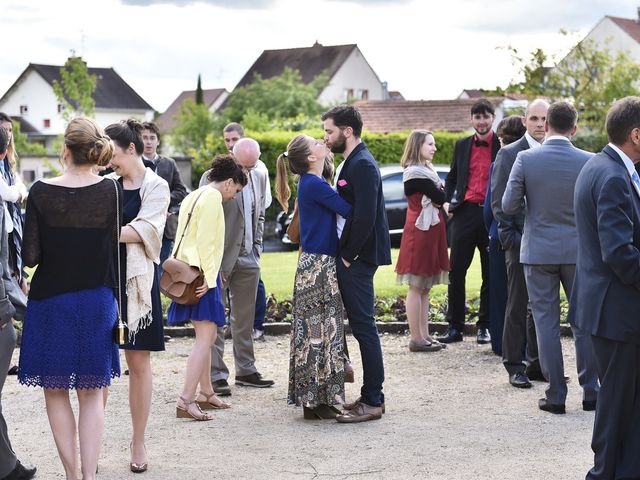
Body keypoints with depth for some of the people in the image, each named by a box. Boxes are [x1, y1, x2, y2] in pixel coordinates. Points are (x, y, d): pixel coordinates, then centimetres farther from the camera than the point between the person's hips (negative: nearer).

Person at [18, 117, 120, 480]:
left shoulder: (41, 193, -13)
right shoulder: (111, 191, -7)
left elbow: (30, 256, -11)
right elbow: (114, 246, 0)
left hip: (50, 301, -2)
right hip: (97, 301, 2)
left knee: (56, 392, 12)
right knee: (92, 394, 10)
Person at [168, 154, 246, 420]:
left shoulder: (193, 196, 19)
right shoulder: (213, 196, -10)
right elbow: (206, 239, -18)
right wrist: (208, 277, -20)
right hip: (201, 272, -10)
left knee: (206, 336, 18)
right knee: (206, 336, -13)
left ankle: (205, 393, 26)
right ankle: (186, 401, -20)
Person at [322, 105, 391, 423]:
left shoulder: (362, 165, -15)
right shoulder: (353, 162, 16)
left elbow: (365, 216, -23)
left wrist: (348, 255, -15)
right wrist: (345, 254, 12)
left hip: (357, 259, -10)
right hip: (350, 257, 10)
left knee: (364, 327, -6)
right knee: (362, 327, 12)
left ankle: (373, 402, -3)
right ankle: (370, 395, 17)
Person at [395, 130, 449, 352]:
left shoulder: (425, 170, 17)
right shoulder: (416, 172, -14)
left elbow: (436, 199, 12)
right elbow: (440, 198, -15)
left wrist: (437, 192, -8)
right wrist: (440, 189, 5)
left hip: (430, 232, 10)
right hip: (420, 233, -10)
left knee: (424, 287, 10)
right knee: (417, 287, -6)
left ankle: (424, 335, 13)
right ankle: (416, 338, -4)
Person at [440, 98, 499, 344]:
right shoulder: (462, 146, 12)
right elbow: (452, 177, 21)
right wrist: (447, 201, 5)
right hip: (465, 212, 3)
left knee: (490, 273, 6)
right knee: (456, 270, -1)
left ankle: (485, 326, 16)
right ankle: (455, 326, 5)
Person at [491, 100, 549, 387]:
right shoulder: (509, 154, -2)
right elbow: (498, 201, -4)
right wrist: (511, 238, -10)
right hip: (521, 242, -4)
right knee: (518, 306, 1)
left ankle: (536, 363, 18)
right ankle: (515, 366, 8)